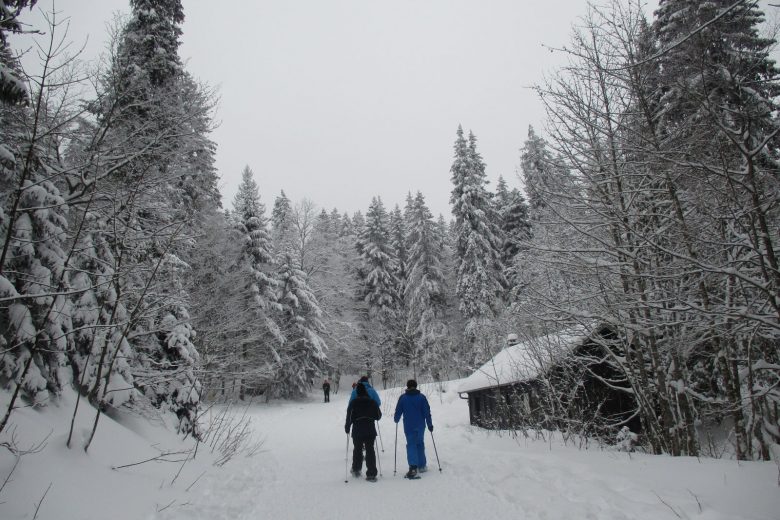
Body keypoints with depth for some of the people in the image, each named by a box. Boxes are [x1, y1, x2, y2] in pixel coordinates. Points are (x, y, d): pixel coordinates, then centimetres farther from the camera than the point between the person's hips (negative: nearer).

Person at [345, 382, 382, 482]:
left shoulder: (353, 402, -6)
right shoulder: (372, 402, 1)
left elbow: (349, 417, -8)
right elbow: (378, 416, 7)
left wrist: (347, 427, 6)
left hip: (357, 431, -1)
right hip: (370, 431, 1)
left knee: (357, 449, 18)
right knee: (370, 451, 3)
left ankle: (356, 470, 30)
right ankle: (371, 474, -2)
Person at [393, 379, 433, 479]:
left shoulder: (402, 397, -3)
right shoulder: (422, 397, -2)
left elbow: (398, 411, 2)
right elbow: (427, 412, -3)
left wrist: (396, 419, 21)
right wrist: (430, 424, 3)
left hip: (408, 426, -1)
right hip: (420, 426, 2)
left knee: (411, 445, 0)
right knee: (420, 444, 16)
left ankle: (413, 467, -16)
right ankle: (422, 466, 23)